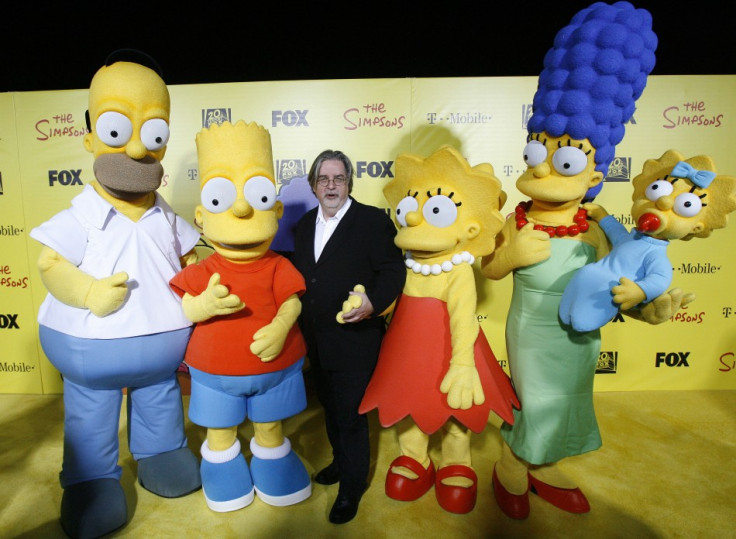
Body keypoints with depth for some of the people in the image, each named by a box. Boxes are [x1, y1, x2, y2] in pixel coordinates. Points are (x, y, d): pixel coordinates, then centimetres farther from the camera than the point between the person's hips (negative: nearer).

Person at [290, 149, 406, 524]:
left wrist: (373, 302, -28)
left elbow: (393, 271, -12)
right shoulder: (304, 224, 11)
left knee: (350, 415, 7)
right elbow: (299, 274, 15)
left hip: (354, 341, -6)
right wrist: (302, 325, 5)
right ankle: (341, 462, 48)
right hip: (316, 340, 7)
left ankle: (352, 485, 30)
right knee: (331, 408, 24)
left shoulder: (373, 220, -9)